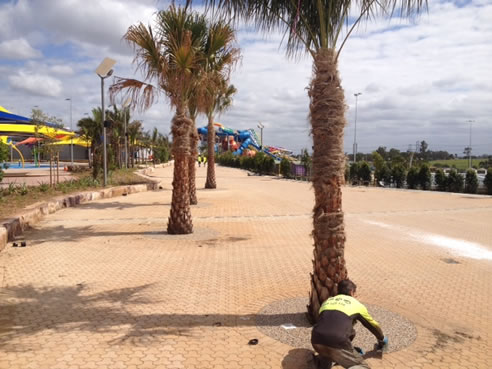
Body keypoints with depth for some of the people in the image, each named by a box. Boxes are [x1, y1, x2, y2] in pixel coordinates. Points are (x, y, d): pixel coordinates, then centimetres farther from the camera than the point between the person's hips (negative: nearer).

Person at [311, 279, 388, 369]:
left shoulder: (327, 301, 28)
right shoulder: (356, 304, 20)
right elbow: (373, 325, 36)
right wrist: (382, 340, 60)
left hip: (316, 340, 5)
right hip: (337, 343, -5)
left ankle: (324, 362, 13)